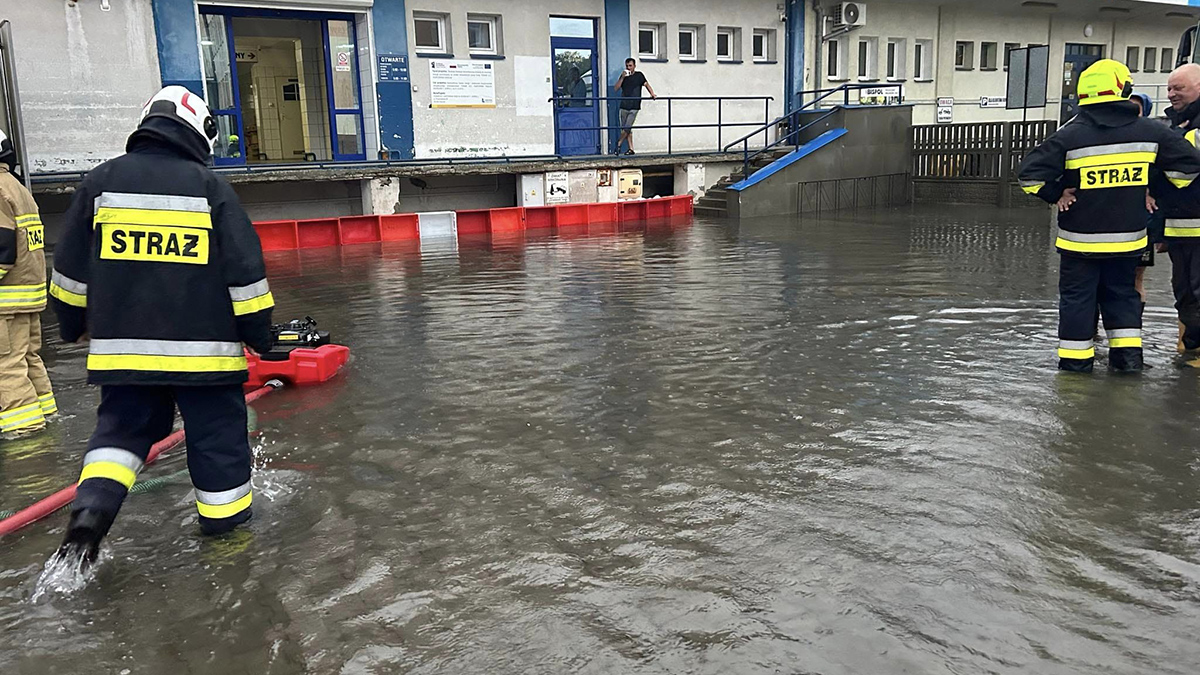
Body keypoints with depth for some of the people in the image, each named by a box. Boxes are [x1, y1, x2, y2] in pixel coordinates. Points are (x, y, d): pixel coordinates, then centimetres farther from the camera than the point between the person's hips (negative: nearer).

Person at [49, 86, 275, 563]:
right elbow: (244, 269, -6)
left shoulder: (100, 181, 3)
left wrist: (73, 322, 23)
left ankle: (93, 502, 1)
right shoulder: (209, 188, -6)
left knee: (122, 424, 18)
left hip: (122, 344, 3)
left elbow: (71, 267, 9)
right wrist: (259, 332, 3)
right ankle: (224, 511, 21)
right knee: (216, 426, 11)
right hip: (202, 345, -3)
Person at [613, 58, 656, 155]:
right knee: (625, 129, 3)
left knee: (627, 127, -13)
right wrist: (622, 78, -7)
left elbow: (646, 84, 5)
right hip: (624, 106, 4)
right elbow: (615, 89, 5)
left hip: (634, 107, -4)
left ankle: (619, 142, 6)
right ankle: (631, 149, 8)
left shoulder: (638, 75, 4)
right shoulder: (623, 76, 12)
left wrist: (652, 94, -12)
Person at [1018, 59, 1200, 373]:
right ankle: (1128, 354, 20)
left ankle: (1075, 357, 13)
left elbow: (1030, 174, -17)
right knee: (1122, 291, 20)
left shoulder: (1070, 136, -12)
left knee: (1077, 296, 8)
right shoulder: (1150, 131, -2)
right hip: (1129, 236, 3)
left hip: (1080, 238, -3)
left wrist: (1056, 194, -3)